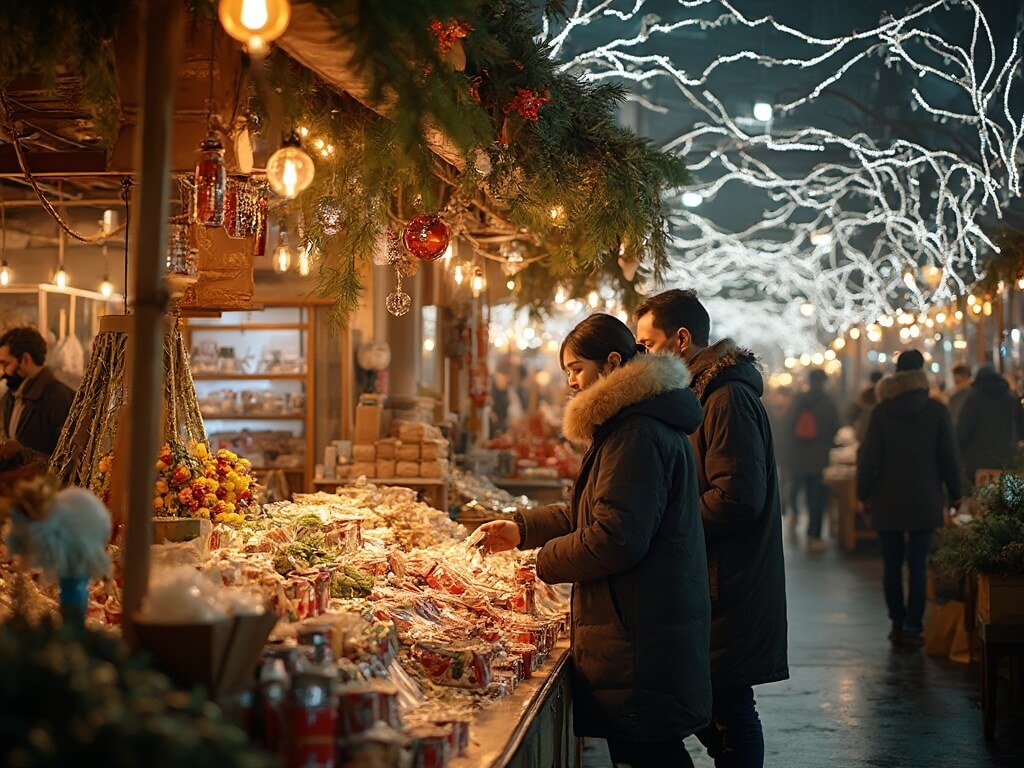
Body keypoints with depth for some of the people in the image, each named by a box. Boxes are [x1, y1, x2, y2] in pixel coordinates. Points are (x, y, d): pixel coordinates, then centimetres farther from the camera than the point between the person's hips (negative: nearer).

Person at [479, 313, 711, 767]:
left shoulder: (638, 434, -18)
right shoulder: (632, 425, 18)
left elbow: (615, 538, -22)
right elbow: (588, 512, 26)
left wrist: (545, 562, -8)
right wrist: (523, 529, 19)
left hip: (641, 640, -11)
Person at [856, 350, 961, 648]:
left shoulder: (881, 411, -2)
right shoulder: (937, 411, -3)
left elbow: (869, 458, -2)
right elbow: (948, 457, 1)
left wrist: (863, 494, 7)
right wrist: (955, 495, 11)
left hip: (888, 500, 1)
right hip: (924, 500, -1)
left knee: (892, 565, 10)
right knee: (917, 566, 2)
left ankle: (898, 624, 17)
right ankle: (912, 628, 0)